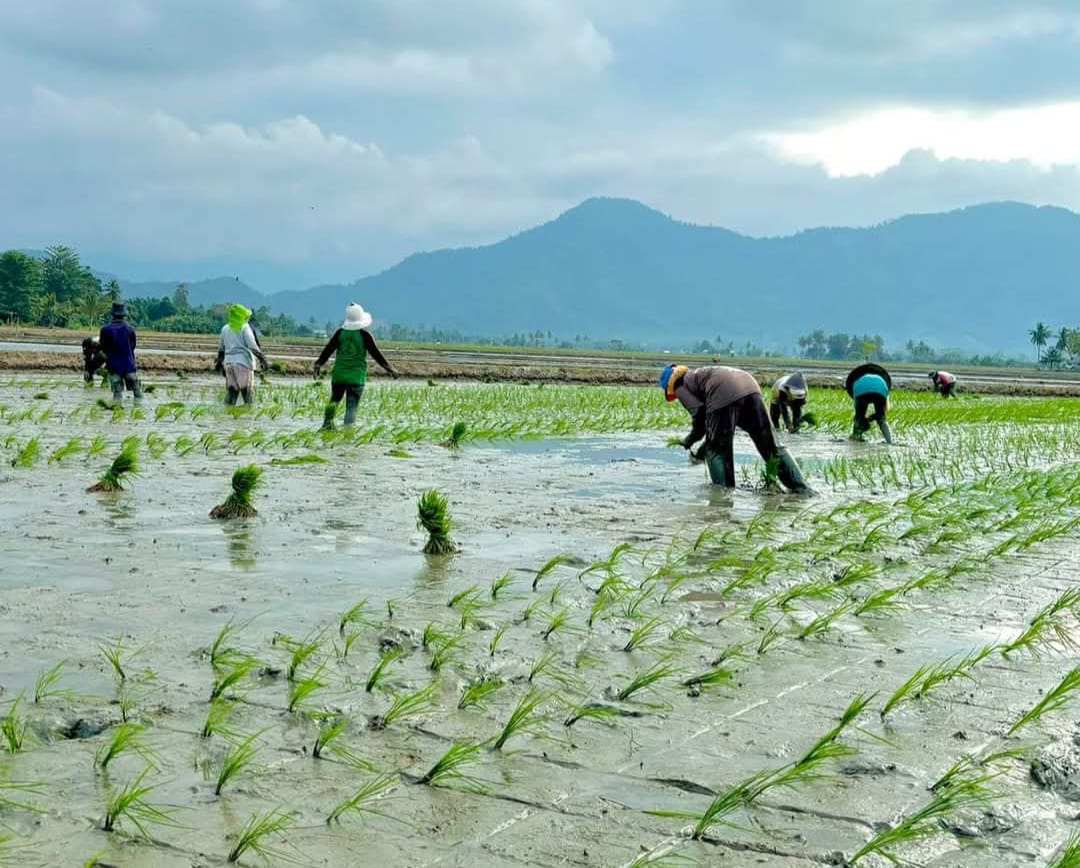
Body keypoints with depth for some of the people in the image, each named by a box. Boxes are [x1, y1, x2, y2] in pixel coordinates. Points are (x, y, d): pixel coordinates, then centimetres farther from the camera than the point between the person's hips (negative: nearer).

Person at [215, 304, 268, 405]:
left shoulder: (225, 328, 12)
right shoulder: (244, 328, -5)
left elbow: (221, 348, 21)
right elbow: (252, 345, -14)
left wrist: (219, 361, 33)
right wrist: (262, 357, -11)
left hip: (229, 362, 5)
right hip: (243, 361, -5)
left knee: (231, 390, 8)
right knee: (247, 390, -2)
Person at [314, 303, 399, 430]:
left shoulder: (340, 332, 3)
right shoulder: (364, 335, -6)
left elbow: (327, 350, 4)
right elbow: (376, 354, -4)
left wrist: (318, 364, 12)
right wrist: (389, 368, 4)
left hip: (339, 373, 3)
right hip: (357, 376, -3)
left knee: (335, 399, 16)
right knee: (352, 403, 0)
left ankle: (328, 422, -2)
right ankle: (348, 426, -10)